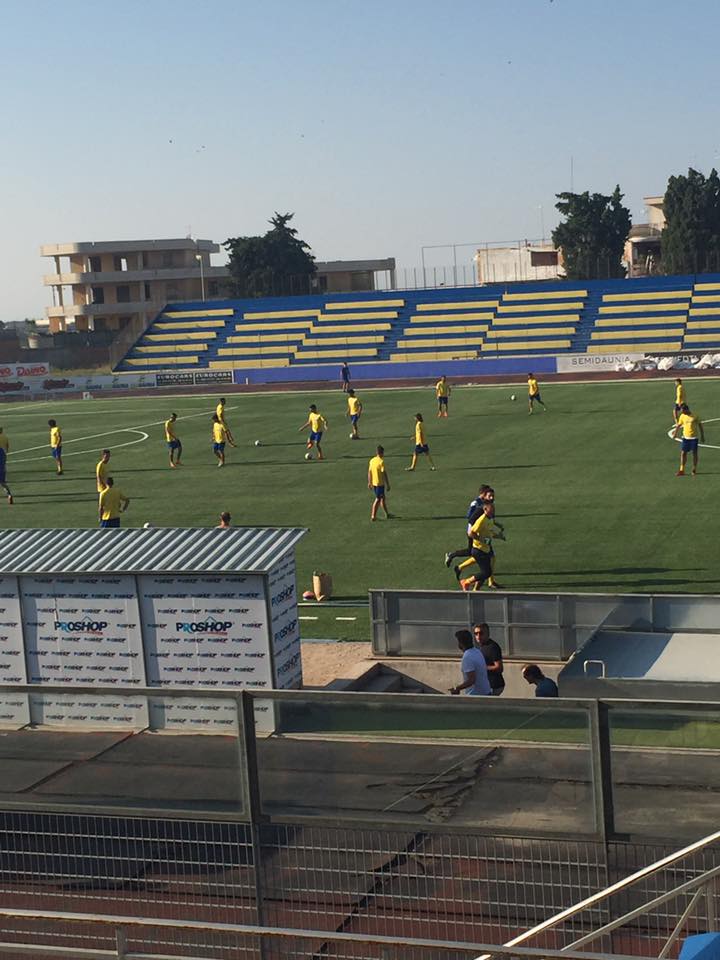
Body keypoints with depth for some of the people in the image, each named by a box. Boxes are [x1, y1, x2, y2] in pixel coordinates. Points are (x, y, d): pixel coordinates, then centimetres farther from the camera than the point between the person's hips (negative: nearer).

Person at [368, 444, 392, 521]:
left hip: (374, 483, 7)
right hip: (380, 483, -7)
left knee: (383, 498, 19)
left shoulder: (372, 461, 4)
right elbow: (384, 474, -18)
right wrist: (388, 485, -13)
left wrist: (369, 483, 20)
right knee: (378, 499, 1)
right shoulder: (381, 461, -17)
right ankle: (373, 516, 1)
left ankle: (387, 514, 28)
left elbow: (369, 472, 11)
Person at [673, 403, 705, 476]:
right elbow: (679, 425, 15)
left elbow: (700, 426, 0)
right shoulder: (682, 416, 1)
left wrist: (702, 436, 0)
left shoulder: (695, 416, -8)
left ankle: (694, 469, 17)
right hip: (685, 437, 3)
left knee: (694, 453, 4)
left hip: (694, 437, -3)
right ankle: (682, 470, 1)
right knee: (683, 453, -2)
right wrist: (675, 433, 19)